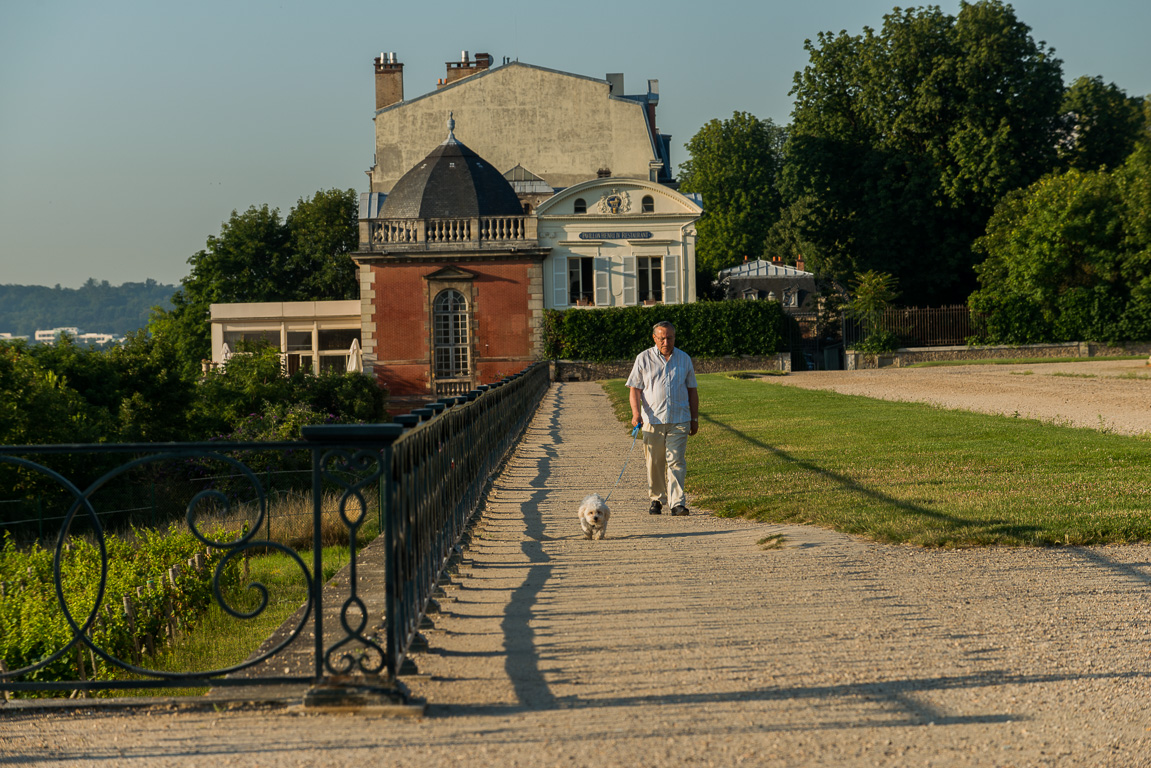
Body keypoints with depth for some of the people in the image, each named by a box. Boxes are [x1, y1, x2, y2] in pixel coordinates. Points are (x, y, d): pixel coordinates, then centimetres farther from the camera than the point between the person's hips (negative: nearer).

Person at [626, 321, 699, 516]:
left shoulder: (684, 359, 11)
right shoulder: (643, 359, 5)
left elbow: (692, 391, 17)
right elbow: (634, 389, 3)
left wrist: (695, 419, 13)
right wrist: (636, 412, -13)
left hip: (679, 420, 0)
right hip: (653, 419, 0)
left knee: (676, 460, -9)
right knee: (654, 463, 4)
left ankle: (678, 503, -13)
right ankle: (657, 499, 19)